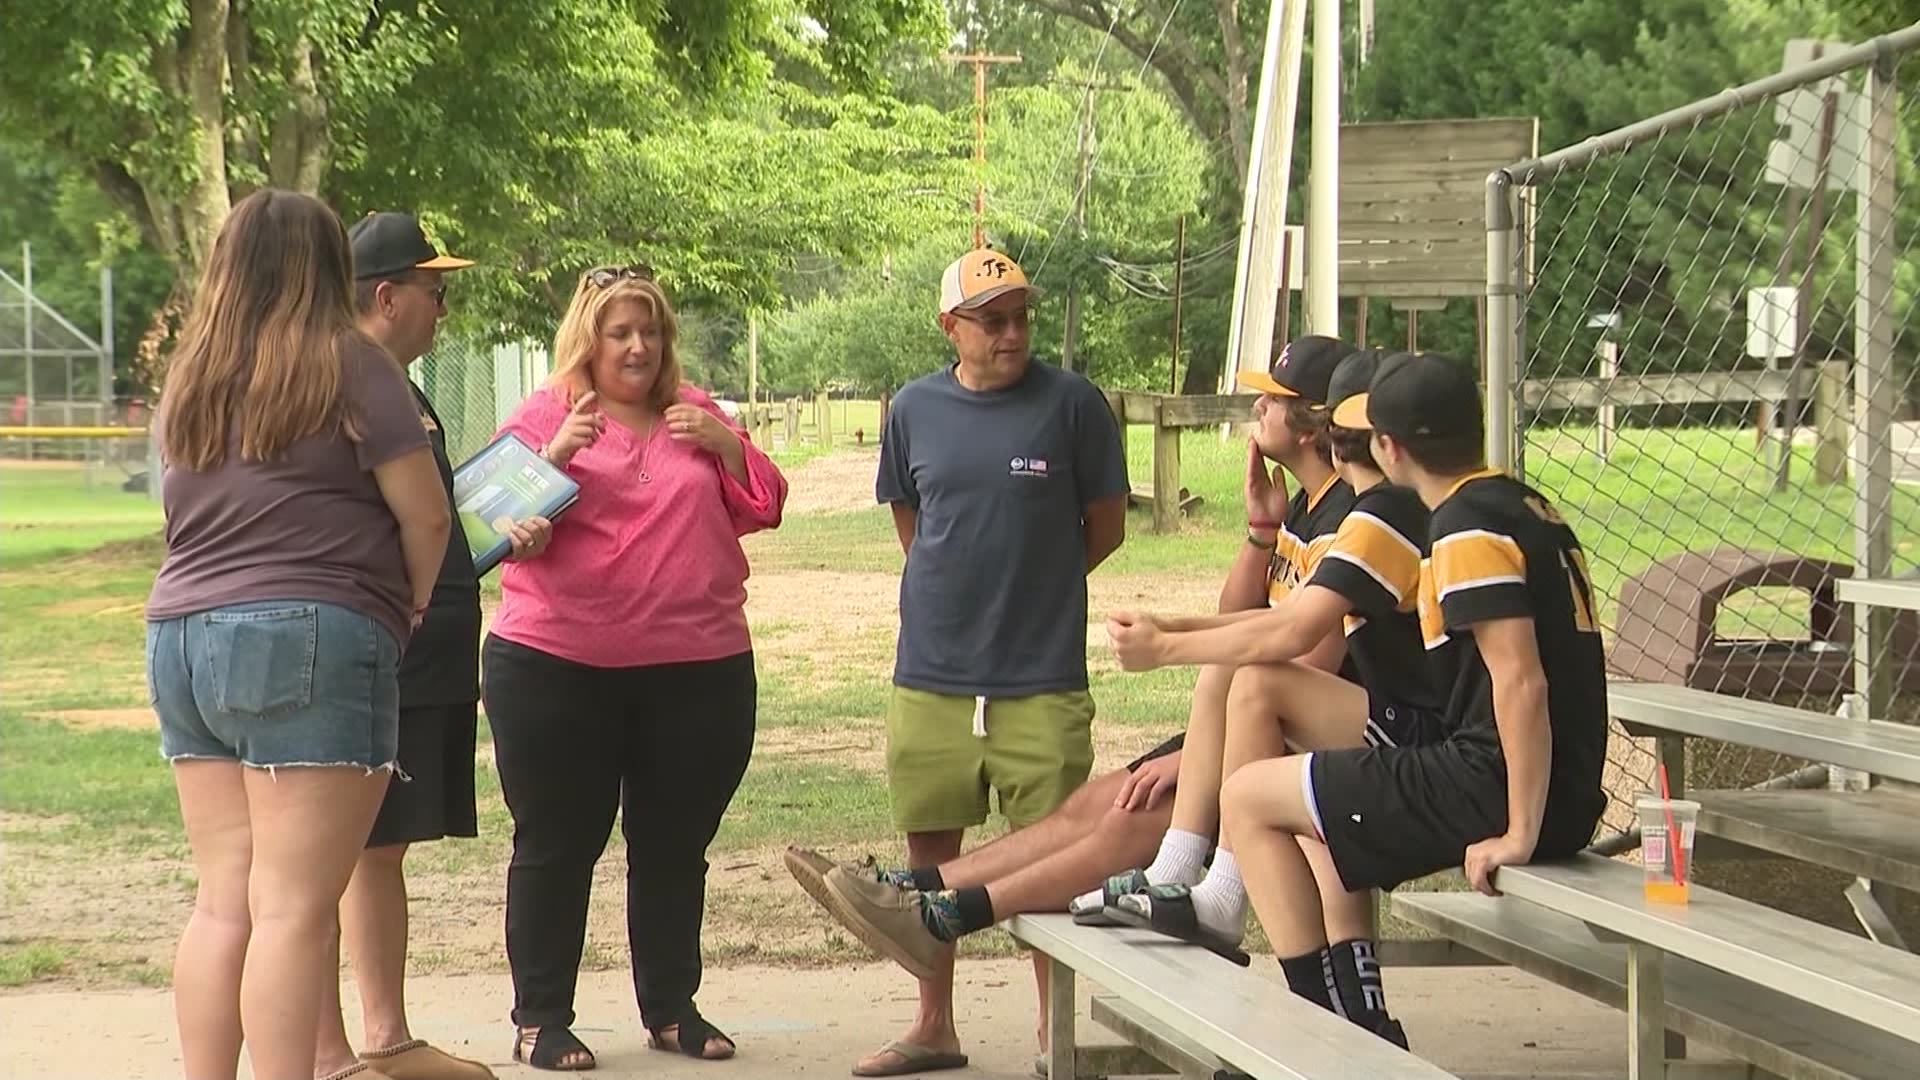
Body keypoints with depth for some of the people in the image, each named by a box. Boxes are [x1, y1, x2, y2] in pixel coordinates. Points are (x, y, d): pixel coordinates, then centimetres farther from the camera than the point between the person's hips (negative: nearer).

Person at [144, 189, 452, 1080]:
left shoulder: (190, 379, 14)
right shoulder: (348, 365, -4)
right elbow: (426, 514, -4)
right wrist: (409, 607, 14)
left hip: (180, 638, 6)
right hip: (309, 641, -6)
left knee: (222, 899, 10)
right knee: (293, 907, -7)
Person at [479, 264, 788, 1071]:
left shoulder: (694, 414, 12)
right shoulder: (543, 417, 1)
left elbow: (761, 508, 10)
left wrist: (724, 444, -7)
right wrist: (554, 456, -22)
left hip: (698, 667, 3)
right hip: (558, 667, -3)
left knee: (675, 846, 10)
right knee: (556, 846, 2)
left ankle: (671, 1008, 21)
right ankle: (539, 1019, 9)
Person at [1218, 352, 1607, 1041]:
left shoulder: (1467, 529, -16)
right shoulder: (1526, 507, 13)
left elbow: (1520, 681, -25)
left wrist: (1519, 834, -22)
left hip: (1492, 788, -10)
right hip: (1568, 793, 10)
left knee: (1247, 798, 1)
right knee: (1334, 806, 31)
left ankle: (1325, 1021, 0)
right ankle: (1359, 1021, 27)